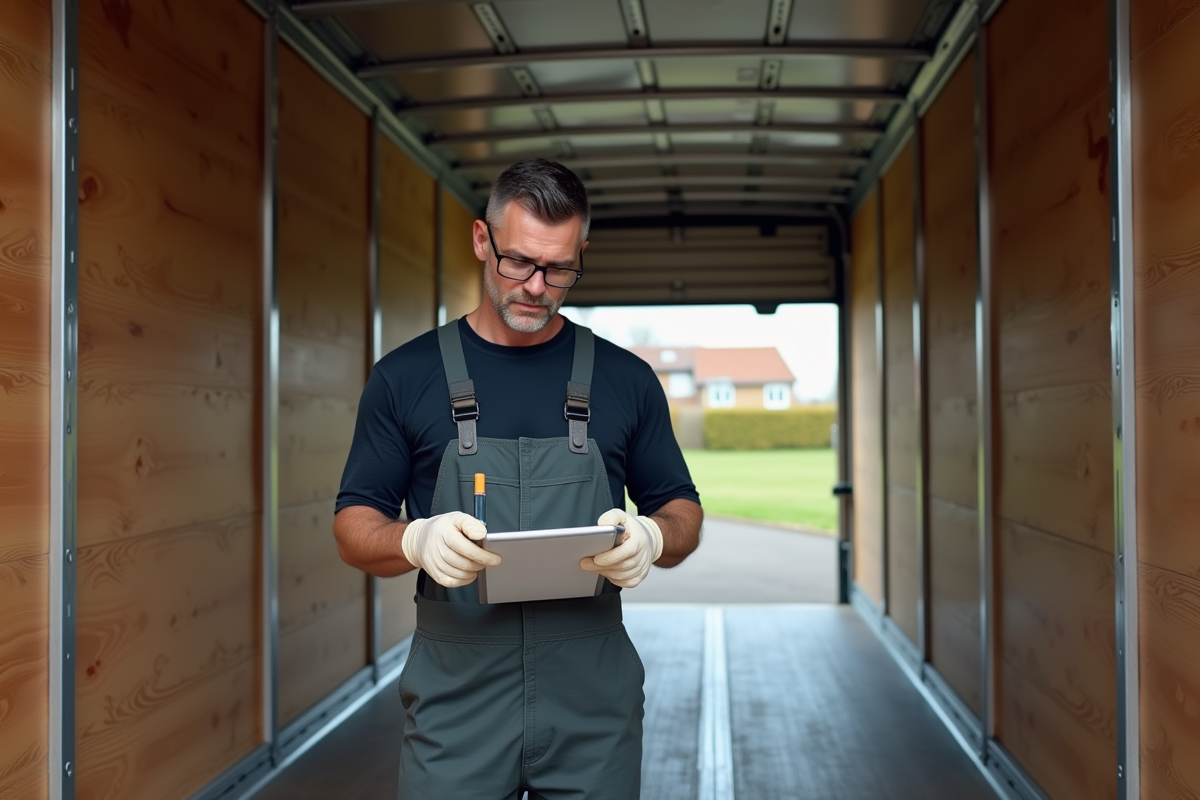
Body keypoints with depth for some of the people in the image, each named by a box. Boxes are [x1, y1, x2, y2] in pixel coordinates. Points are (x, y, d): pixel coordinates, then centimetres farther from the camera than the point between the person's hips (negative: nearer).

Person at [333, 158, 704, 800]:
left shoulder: (627, 379, 4)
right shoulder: (404, 377, 2)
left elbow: (684, 516, 9)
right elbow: (353, 528, 3)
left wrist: (651, 537, -15)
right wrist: (416, 540, -20)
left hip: (594, 705, 1)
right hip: (455, 703, -1)